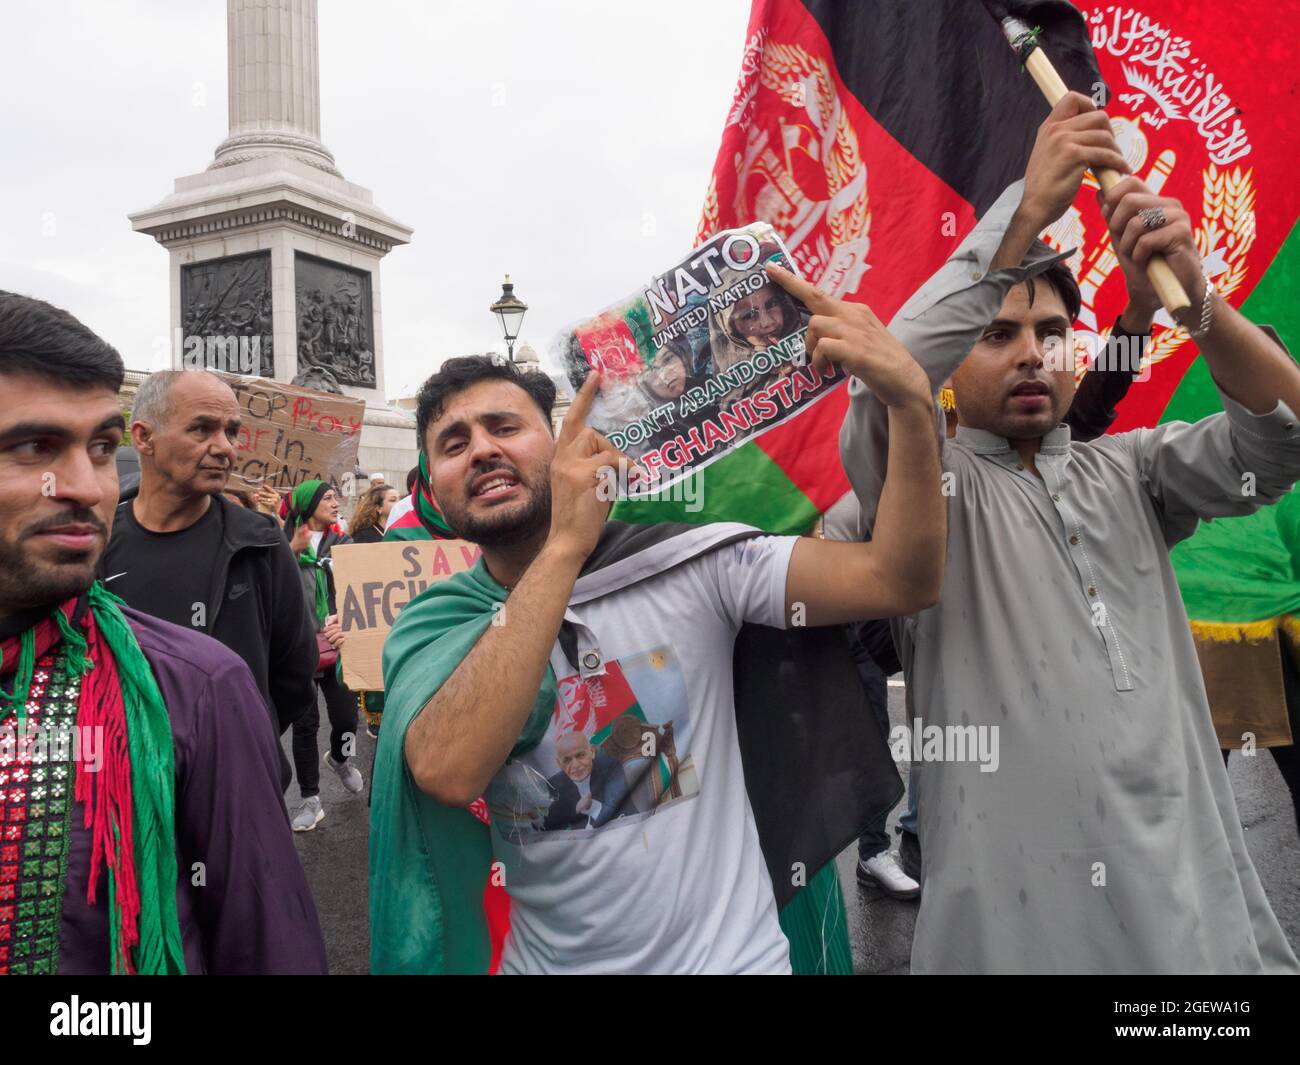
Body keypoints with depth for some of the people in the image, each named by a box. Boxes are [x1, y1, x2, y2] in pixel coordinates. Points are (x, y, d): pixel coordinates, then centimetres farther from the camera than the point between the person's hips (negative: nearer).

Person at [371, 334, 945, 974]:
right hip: (550, 958, 1)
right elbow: (449, 773, -30)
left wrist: (911, 400, -33)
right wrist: (565, 545, -32)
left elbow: (899, 579, -17)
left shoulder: (686, 562, -11)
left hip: (732, 953, 0)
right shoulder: (428, 627, -10)